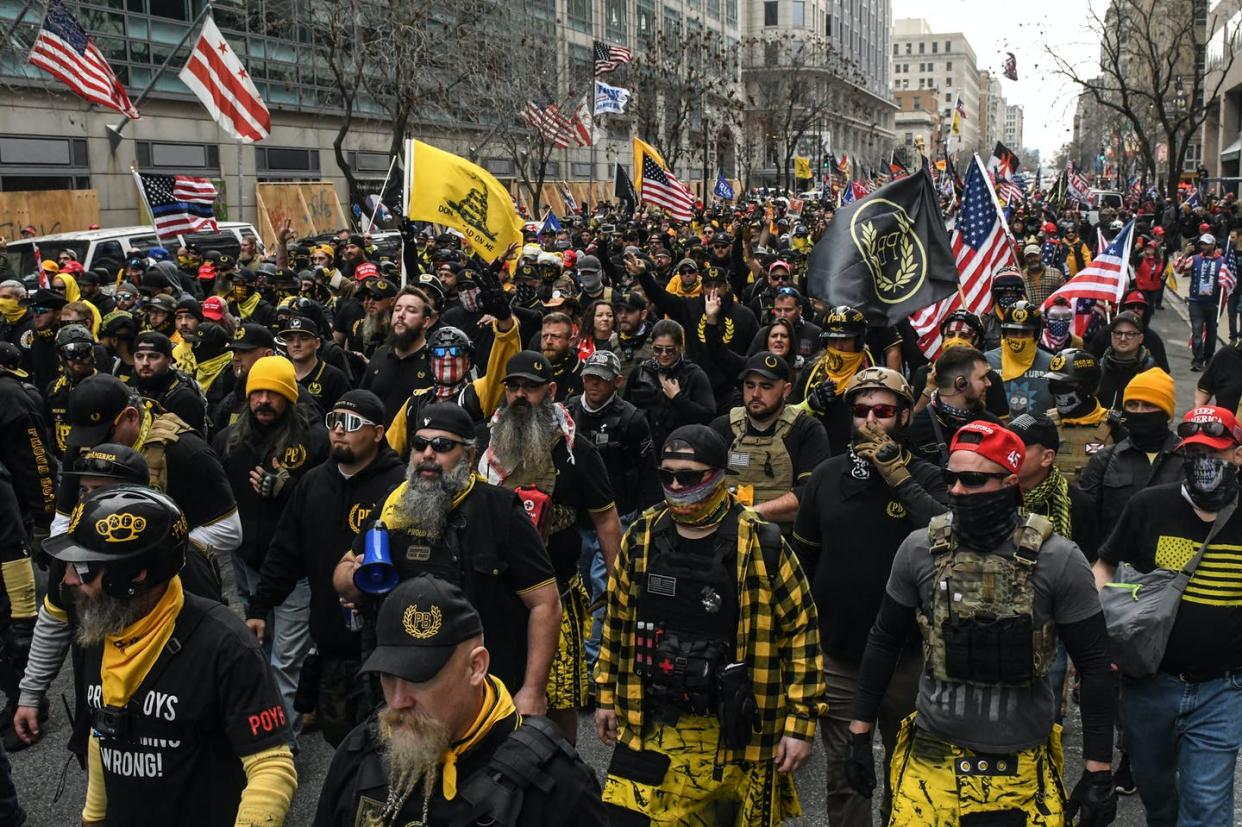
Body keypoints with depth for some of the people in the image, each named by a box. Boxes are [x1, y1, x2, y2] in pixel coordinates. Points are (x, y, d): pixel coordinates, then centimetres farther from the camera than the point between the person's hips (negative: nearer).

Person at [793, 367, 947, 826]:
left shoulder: (925, 477, -7)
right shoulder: (827, 475, 1)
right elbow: (803, 560, 10)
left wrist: (900, 477, -27)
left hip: (906, 655, -2)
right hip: (837, 655, 2)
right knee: (844, 773, 11)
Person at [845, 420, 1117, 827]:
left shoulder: (1058, 560, -11)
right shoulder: (920, 550, -5)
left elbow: (1094, 665, -5)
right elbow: (885, 641, 6)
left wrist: (1099, 770, -6)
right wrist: (860, 733, 7)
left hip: (1021, 766, -1)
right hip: (931, 759, 2)